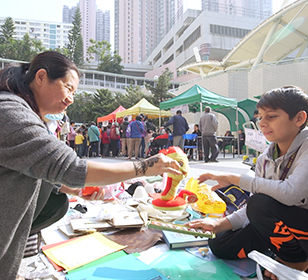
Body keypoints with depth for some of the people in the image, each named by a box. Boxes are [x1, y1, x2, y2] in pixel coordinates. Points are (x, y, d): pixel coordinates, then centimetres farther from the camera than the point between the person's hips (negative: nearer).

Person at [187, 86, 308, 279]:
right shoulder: (265, 159, -1)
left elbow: (289, 193, -37)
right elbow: (254, 210, 0)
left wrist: (234, 179, -27)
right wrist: (218, 224, -13)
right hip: (282, 226, 6)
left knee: (261, 204, -31)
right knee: (220, 245, -3)